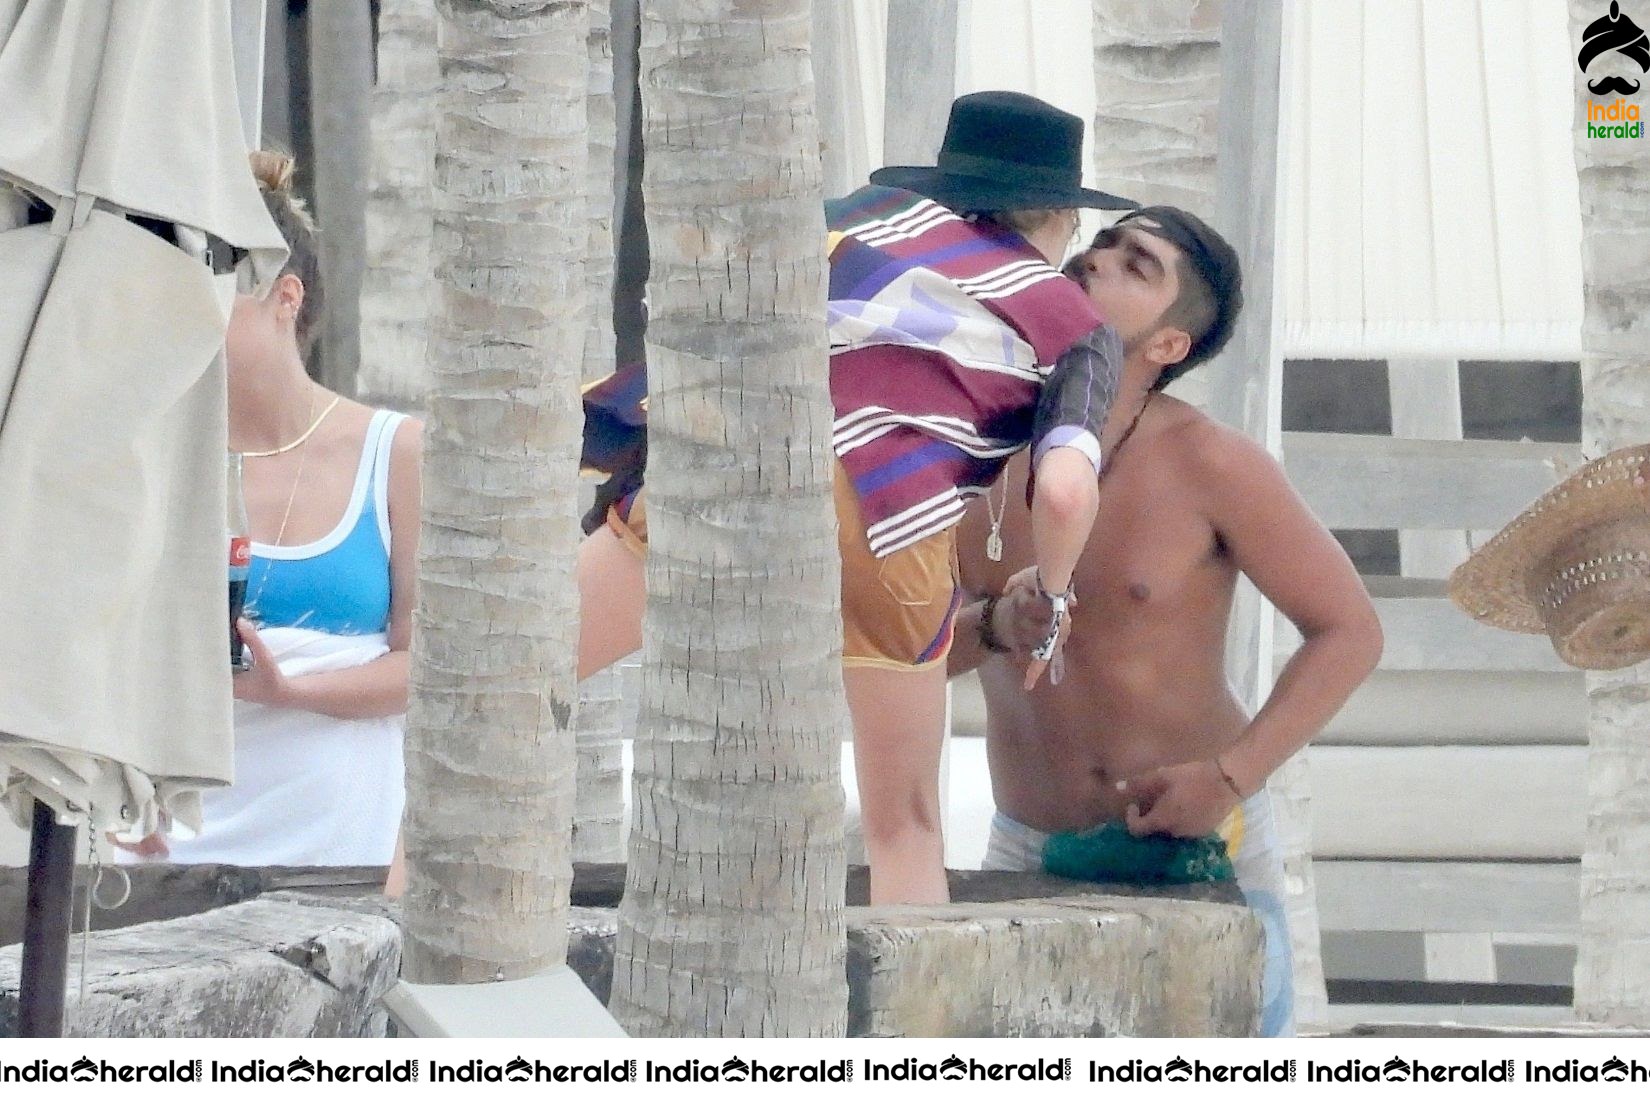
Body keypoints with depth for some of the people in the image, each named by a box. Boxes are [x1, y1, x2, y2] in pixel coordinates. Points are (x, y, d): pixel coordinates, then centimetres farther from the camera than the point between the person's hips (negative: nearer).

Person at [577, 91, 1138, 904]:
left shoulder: (885, 209, 30)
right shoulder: (1079, 329, 21)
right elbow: (1065, 487, 4)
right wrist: (1049, 603, 22)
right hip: (883, 517, -1)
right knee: (904, 825, 16)